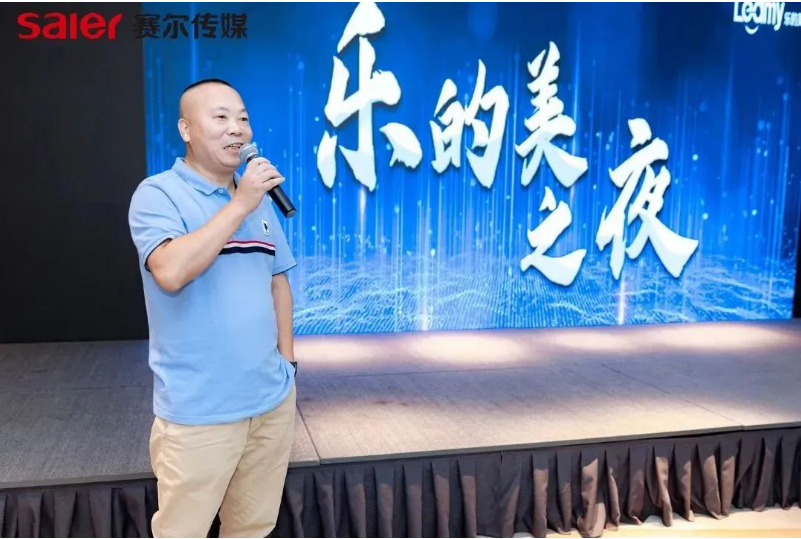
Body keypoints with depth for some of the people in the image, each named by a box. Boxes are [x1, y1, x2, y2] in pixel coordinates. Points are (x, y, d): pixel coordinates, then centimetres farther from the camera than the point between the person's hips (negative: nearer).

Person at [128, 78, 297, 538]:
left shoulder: (261, 198, 9)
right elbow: (171, 272, -27)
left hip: (274, 399, 6)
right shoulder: (157, 195, -9)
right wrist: (239, 205, -22)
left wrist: (287, 360, 11)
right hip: (199, 411, -5)